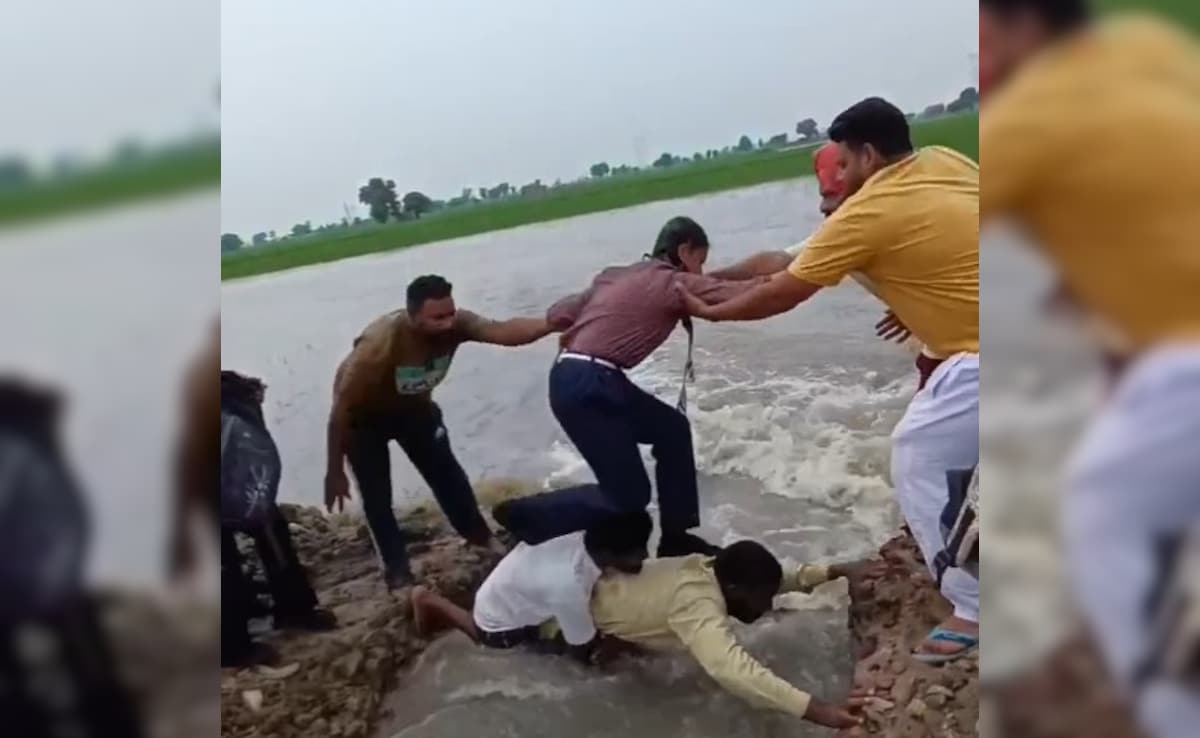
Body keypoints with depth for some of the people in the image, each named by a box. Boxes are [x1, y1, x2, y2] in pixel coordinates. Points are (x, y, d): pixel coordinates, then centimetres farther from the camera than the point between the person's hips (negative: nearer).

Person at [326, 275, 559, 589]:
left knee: (447, 473, 6)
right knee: (377, 494, -4)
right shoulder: (380, 344, -41)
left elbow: (504, 331, -47)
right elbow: (342, 407, -32)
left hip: (413, 406, 4)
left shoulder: (455, 324, -30)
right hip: (364, 417, -4)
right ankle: (396, 568, 11)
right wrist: (335, 472, -26)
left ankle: (480, 537, 24)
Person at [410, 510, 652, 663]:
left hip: (513, 584, 7)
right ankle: (434, 604, 19)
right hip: (501, 616, -7)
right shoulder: (569, 586, -43)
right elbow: (582, 651, -26)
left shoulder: (590, 542, -24)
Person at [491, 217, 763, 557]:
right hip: (586, 387, -9)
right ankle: (523, 517, 9)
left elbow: (558, 314, 16)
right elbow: (740, 295, -9)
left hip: (579, 380, 10)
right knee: (629, 496, -2)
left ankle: (675, 535, 25)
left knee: (672, 429, 18)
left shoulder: (617, 276, 19)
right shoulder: (673, 282, -3)